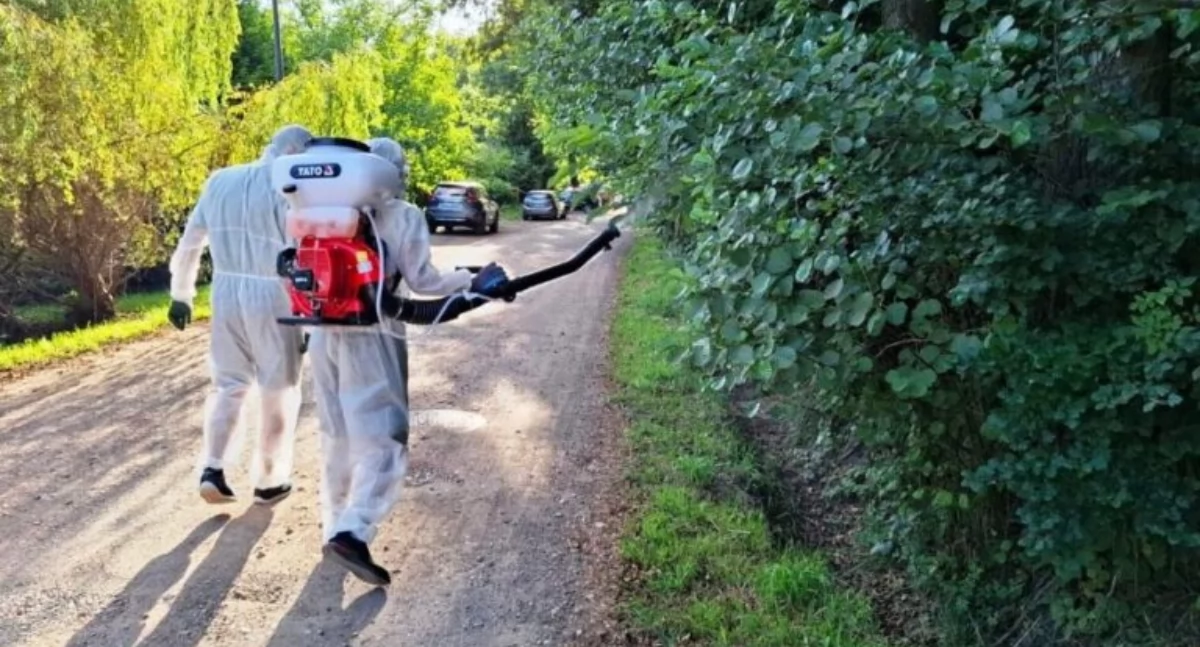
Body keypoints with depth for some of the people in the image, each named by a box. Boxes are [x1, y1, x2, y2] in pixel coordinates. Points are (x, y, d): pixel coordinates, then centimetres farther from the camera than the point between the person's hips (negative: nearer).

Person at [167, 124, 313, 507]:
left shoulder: (219, 181, 7)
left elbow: (190, 243, 12)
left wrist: (181, 294, 21)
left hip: (226, 295, 5)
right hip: (273, 299, -5)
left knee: (228, 385, 18)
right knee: (279, 393, 9)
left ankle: (211, 469, 5)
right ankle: (268, 481, 17)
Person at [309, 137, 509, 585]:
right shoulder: (403, 215, -5)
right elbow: (422, 280, -8)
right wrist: (473, 281, 1)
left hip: (325, 333, 6)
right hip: (371, 337, -5)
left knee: (338, 438, 18)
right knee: (382, 441, -2)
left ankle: (334, 526, 27)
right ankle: (352, 532, -18)